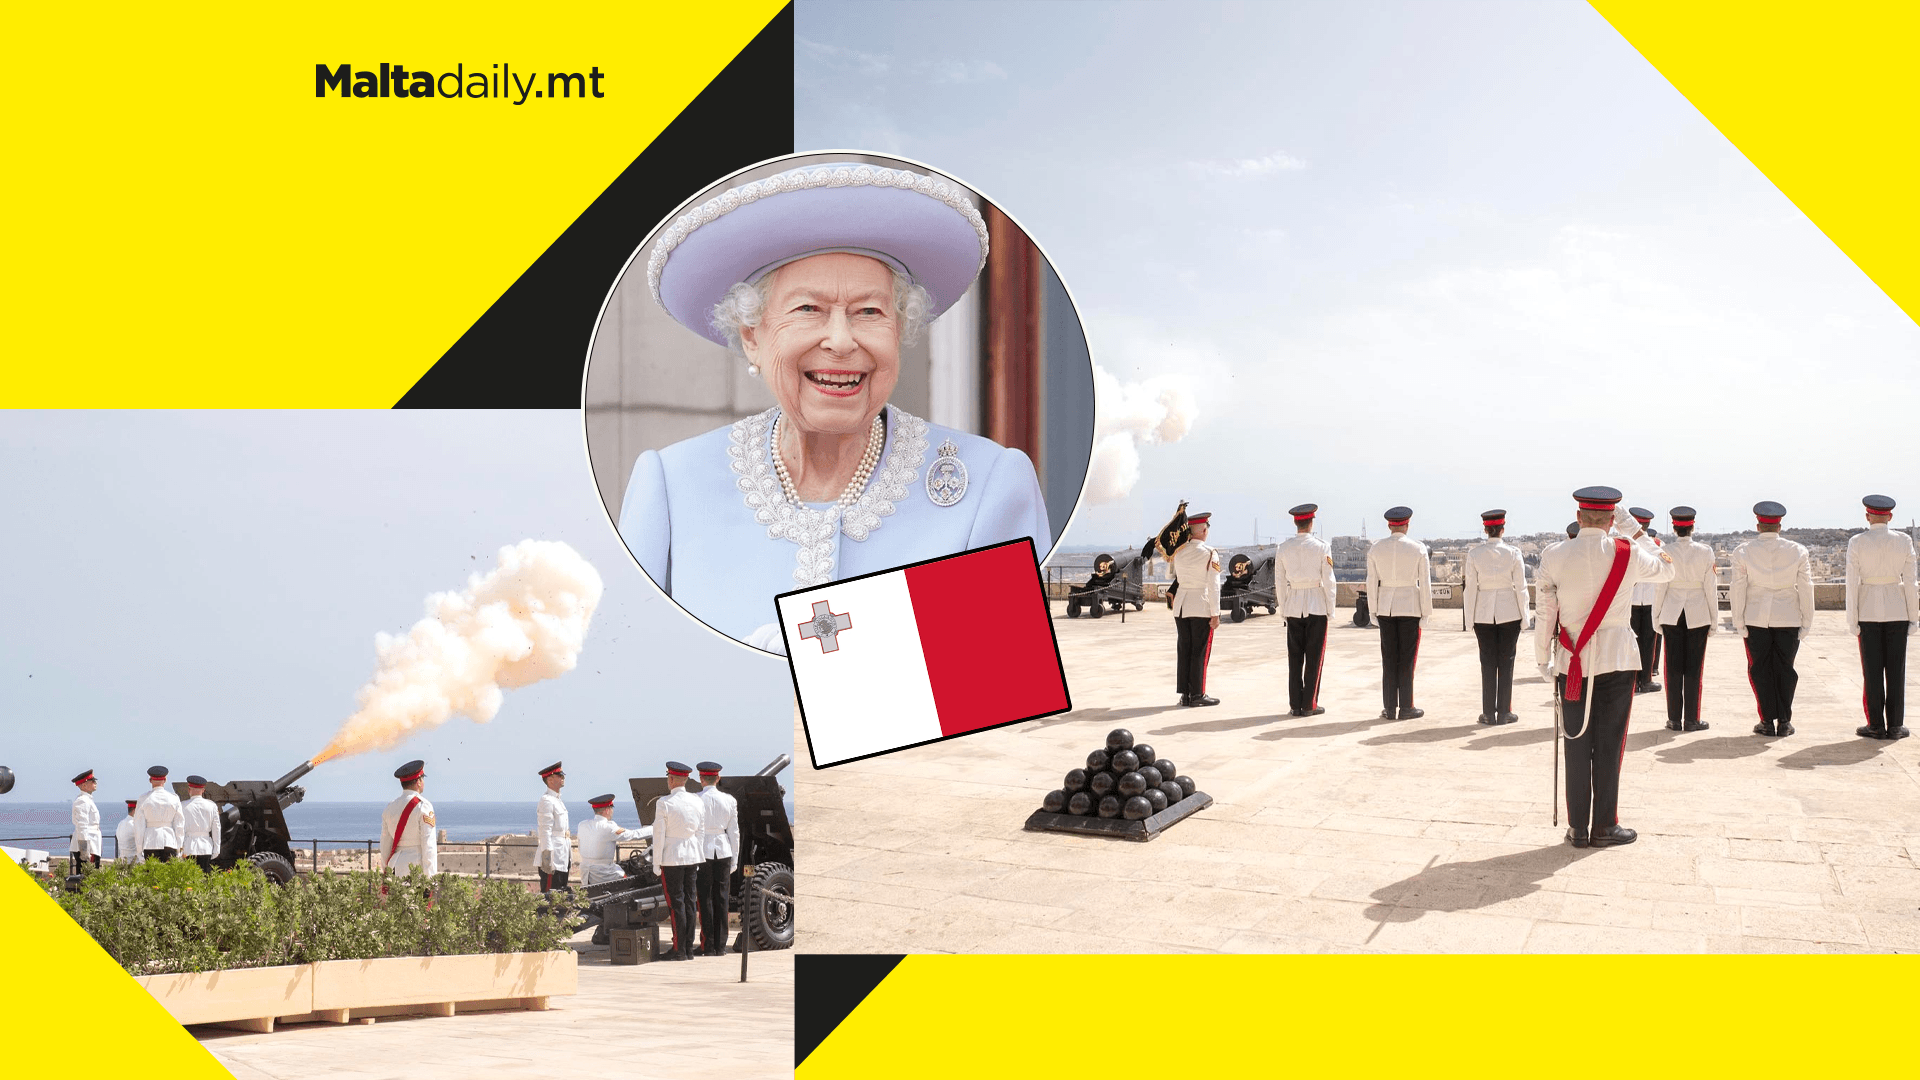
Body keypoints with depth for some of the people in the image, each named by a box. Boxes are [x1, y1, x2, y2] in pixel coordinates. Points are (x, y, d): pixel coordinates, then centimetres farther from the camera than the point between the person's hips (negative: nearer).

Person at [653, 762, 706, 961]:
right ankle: (689, 948, 11)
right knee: (689, 902, 9)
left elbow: (659, 835, -9)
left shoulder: (664, 803, -11)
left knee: (676, 903, -2)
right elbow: (701, 833, 10)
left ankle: (679, 950, -2)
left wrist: (656, 863, -3)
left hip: (671, 857, -5)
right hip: (692, 855, 5)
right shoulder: (698, 801, 5)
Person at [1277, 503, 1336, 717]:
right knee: (1314, 656, 3)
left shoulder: (1283, 547, 2)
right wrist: (1330, 610, 2)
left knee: (1295, 657, 7)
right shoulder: (1321, 547, -7)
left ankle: (1295, 704, 8)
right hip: (1317, 605, -3)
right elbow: (1328, 581, -6)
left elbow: (1280, 581, 5)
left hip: (1293, 605, 3)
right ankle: (1309, 705, 3)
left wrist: (1283, 609, 12)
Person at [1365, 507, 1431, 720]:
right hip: (1411, 606, -2)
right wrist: (1426, 612, 0)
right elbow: (1425, 582, -6)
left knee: (1389, 658, 7)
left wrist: (1374, 610, 9)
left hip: (1386, 606, 3)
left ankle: (1389, 708, 6)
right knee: (1407, 658, 2)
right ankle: (1406, 708, 4)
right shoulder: (1418, 549, -6)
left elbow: (1372, 582, 1)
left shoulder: (1375, 549, 0)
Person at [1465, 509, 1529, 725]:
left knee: (1488, 662, 6)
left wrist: (1470, 618, 5)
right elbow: (1520, 587, -3)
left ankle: (1488, 713, 7)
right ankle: (1504, 713, 7)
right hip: (1509, 611, -1)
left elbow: (1471, 587, -2)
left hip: (1483, 613, 1)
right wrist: (1523, 616, 6)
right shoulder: (1513, 553, -5)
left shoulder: (1474, 553, -4)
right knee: (1506, 662, 6)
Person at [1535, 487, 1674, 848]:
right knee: (1608, 745, 5)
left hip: (1571, 664, 2)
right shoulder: (1628, 554, -6)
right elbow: (1666, 568, 15)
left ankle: (1577, 828, 13)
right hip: (1617, 660, -2)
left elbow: (1544, 613, 0)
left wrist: (1543, 659, 12)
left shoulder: (1553, 557, -4)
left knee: (1576, 745, 8)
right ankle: (1604, 827, 11)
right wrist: (1632, 528, 16)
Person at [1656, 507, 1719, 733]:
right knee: (1694, 667, 5)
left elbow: (1660, 587, -3)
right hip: (1698, 614, 0)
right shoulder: (1705, 552, -6)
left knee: (1674, 667, 6)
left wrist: (1656, 617, 6)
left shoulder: (1665, 552, -6)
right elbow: (1710, 587, -3)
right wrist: (1714, 618, 6)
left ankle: (1674, 719, 8)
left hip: (1672, 614, 0)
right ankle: (1691, 720, 7)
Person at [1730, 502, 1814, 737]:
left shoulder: (1743, 551, -2)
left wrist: (1738, 621, -1)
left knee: (1760, 669, 5)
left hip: (1756, 618, -1)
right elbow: (1805, 589, 0)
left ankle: (1767, 722, 5)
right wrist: (1807, 622, 5)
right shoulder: (1797, 551, 1)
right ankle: (1784, 722, 9)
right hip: (1788, 618, 1)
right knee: (1785, 669, 8)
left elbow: (1739, 589, -4)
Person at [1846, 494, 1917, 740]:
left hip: (1868, 610, -1)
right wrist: (1913, 616, 5)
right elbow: (1910, 581, -1)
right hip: (1897, 609, 1)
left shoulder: (1857, 543, -6)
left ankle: (1876, 726, 3)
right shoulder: (1904, 541, -1)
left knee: (1872, 670, 3)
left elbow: (1852, 583, -7)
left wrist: (1852, 619, -3)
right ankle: (1895, 726, 6)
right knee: (1896, 669, 5)